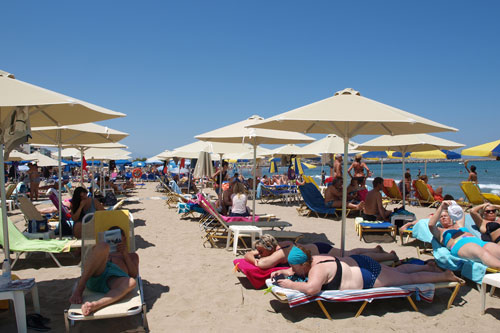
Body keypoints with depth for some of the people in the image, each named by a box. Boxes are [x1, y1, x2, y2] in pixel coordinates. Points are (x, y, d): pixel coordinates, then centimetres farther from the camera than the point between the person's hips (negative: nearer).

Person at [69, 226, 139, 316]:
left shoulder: (132, 255, 36)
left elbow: (134, 274, 16)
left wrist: (125, 254, 7)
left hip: (115, 278, -1)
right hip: (94, 277, 1)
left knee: (131, 282, -37)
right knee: (103, 246, -27)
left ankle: (94, 305, -55)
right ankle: (78, 290, -27)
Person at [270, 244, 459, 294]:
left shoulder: (317, 269, -31)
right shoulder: (311, 260, -6)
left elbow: (311, 288, -48)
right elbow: (298, 272, 13)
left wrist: (290, 284, -36)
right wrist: (283, 272, -3)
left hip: (369, 278, -8)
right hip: (358, 263, 8)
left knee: (410, 279, 12)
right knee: (399, 270, 30)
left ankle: (445, 276, 30)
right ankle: (429, 267, 50)